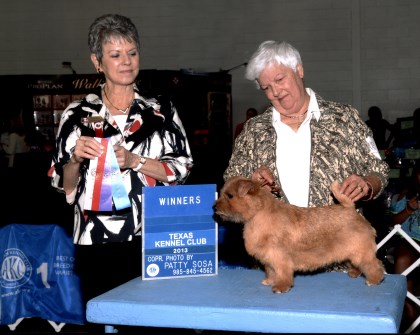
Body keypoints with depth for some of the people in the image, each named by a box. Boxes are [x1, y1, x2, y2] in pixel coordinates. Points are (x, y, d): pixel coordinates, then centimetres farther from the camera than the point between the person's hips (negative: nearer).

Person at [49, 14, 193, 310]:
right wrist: (76, 159, -13)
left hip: (151, 240, 1)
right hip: (97, 243, 0)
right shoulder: (77, 114, 4)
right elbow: (63, 185, 7)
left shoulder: (161, 109, 5)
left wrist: (134, 161, -12)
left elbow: (181, 169, 1)